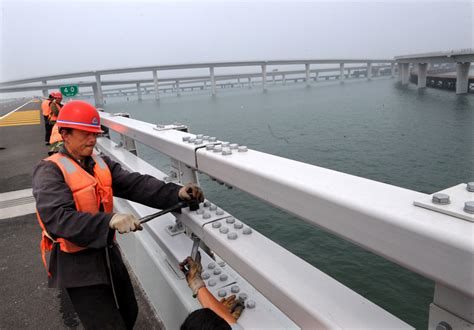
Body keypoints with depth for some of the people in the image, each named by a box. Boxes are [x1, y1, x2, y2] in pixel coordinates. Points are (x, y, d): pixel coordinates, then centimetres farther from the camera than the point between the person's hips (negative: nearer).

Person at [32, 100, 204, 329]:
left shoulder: (102, 164, 5)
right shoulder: (49, 171, -13)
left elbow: (135, 184, -9)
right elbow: (56, 218, -27)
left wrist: (176, 193, -25)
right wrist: (109, 221, -40)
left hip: (108, 254, 7)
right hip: (76, 263, -7)